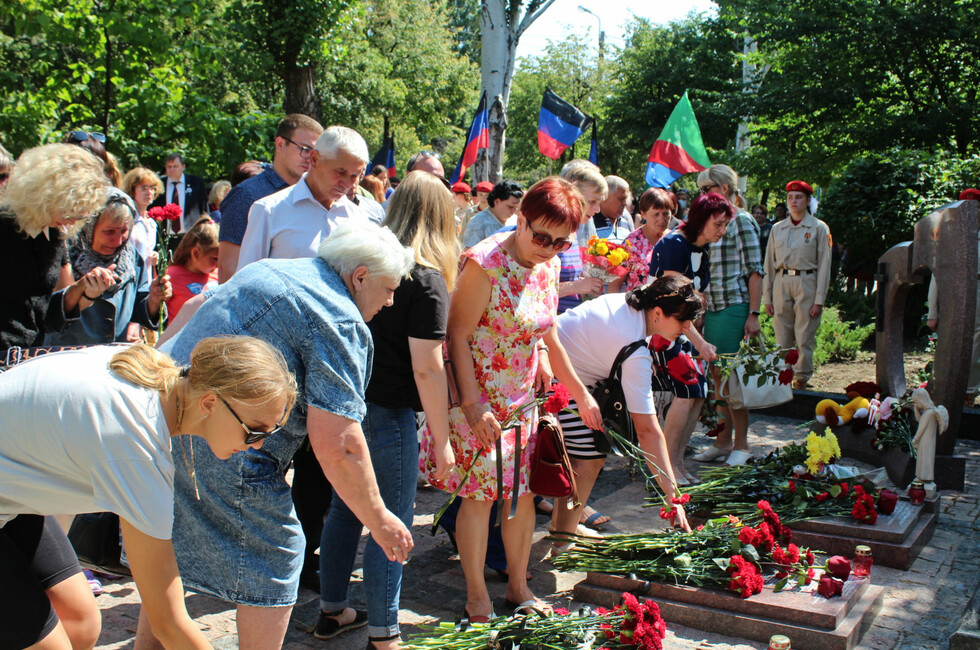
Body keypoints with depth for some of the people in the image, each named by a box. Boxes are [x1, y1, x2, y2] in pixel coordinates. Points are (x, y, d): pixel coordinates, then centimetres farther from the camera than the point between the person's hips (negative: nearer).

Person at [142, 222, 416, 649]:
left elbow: (190, 315, 32)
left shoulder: (264, 270, 17)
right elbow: (336, 445, -17)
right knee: (275, 557, 8)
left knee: (168, 555, 24)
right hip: (222, 453, -9)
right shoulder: (341, 322, -11)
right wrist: (379, 520, -6)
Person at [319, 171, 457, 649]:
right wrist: (442, 439, -11)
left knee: (345, 507, 21)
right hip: (388, 412, -7)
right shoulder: (427, 279, -14)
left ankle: (331, 608, 35)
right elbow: (426, 367, -17)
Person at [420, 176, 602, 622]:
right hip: (480, 401, -7)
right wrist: (473, 405, -22)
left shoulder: (548, 266, 3)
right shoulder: (485, 264, -19)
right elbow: (458, 337, -18)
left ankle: (519, 587, 27)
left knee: (522, 491, 11)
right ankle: (477, 598, 15)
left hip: (523, 400, 7)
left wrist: (580, 394, 17)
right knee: (480, 494, -1)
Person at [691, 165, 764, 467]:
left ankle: (741, 445, 6)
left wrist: (753, 314, -16)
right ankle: (723, 440, 18)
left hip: (734, 308, -8)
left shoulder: (741, 221, -7)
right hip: (713, 308, 8)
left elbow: (755, 271, -11)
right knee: (716, 375, 9)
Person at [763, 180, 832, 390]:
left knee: (804, 337, -3)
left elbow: (824, 265, 0)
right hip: (781, 283, 3)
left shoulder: (818, 228, 3)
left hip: (806, 283, -3)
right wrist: (767, 296, 8)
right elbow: (769, 264, 14)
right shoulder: (777, 229, 13)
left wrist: (819, 300, -6)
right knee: (782, 337, 4)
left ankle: (801, 378, 6)